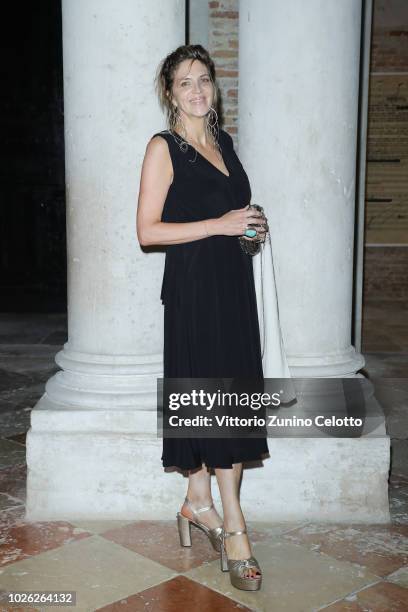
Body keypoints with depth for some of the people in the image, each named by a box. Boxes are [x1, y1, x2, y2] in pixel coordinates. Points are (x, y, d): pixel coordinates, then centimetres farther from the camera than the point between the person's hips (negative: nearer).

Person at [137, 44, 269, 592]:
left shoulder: (223, 141, 16)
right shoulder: (164, 147, -6)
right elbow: (148, 230, -12)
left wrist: (252, 225, 7)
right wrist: (221, 224, -16)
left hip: (234, 283, 7)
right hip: (194, 285, -7)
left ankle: (199, 501, 24)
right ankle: (232, 526, 7)